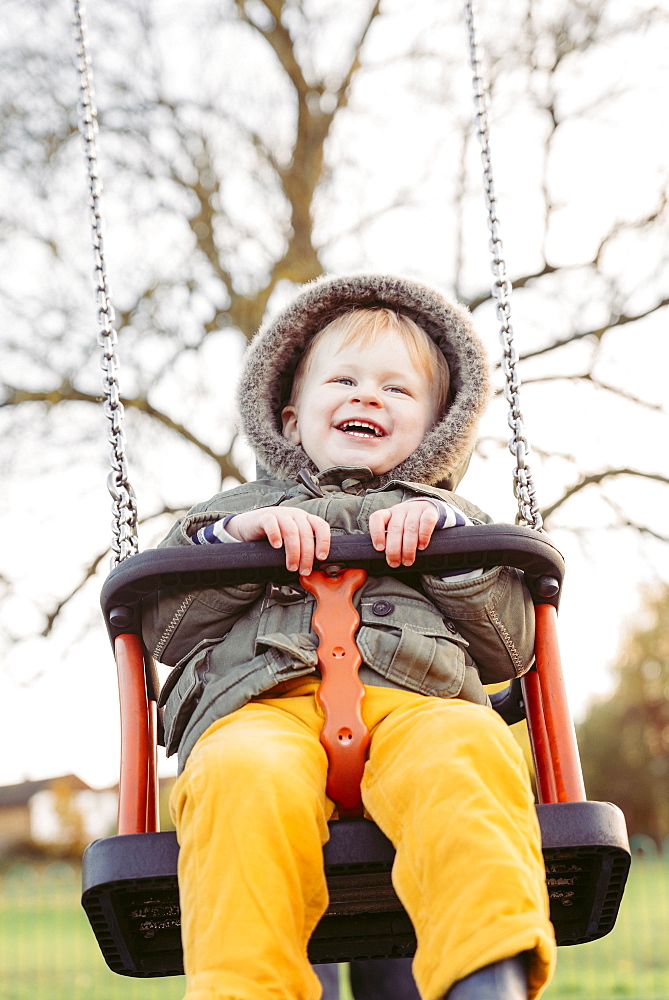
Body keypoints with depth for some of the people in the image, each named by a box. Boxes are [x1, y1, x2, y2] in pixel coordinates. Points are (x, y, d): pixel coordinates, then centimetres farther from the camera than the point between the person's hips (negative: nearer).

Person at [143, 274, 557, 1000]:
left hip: (417, 701, 0)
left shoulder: (447, 519, 35)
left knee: (469, 754, -38)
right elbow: (165, 630, 19)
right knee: (246, 776, -39)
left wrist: (448, 535, 6)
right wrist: (237, 535, 4)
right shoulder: (237, 510, 35)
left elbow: (510, 648, 19)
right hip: (257, 700, 0)